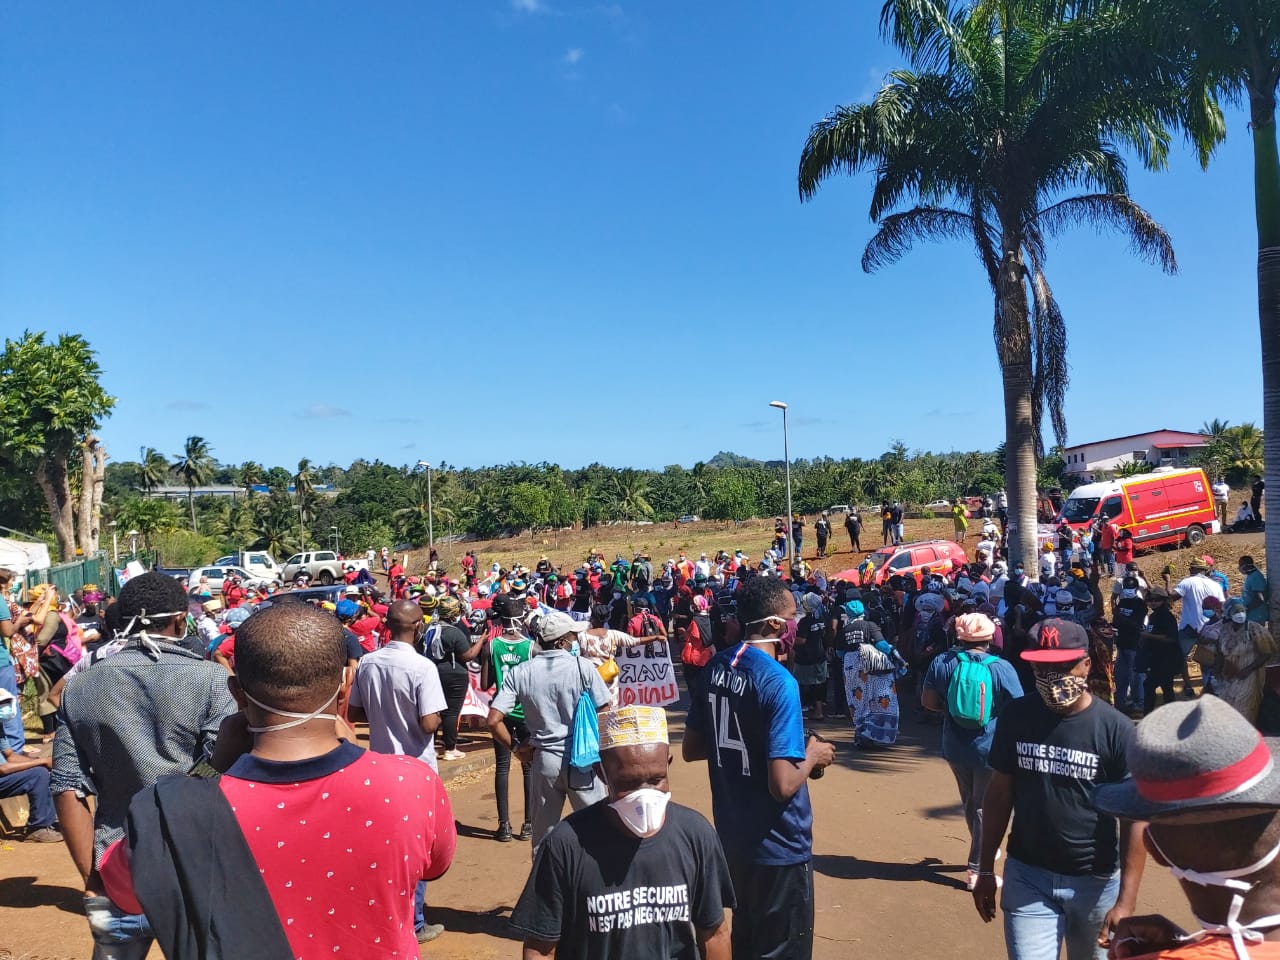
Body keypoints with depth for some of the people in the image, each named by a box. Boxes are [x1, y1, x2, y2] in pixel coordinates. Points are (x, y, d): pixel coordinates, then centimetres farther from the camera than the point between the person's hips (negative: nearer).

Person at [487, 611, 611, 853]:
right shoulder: (583, 667, -8)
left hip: (543, 760, 3)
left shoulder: (519, 672, -2)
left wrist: (515, 747, 6)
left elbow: (493, 720, -7)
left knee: (543, 835, 15)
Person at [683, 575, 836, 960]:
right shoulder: (779, 682, -24)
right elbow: (783, 786, -27)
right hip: (777, 847, -7)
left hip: (731, 838, 7)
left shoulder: (716, 667, -1)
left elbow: (691, 749, 9)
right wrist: (812, 756, -9)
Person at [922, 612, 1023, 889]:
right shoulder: (1002, 668, -14)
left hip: (955, 748, 3)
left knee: (970, 803, 23)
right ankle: (976, 869, 10)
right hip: (989, 748, -3)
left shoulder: (942, 663, -6)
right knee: (984, 807, 9)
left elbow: (928, 701, -2)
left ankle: (983, 850, 40)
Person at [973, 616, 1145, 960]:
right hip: (1026, 875, 1)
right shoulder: (1015, 717, -5)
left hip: (1095, 880, -1)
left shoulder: (1116, 729, -13)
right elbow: (999, 794, 4)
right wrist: (986, 870, 6)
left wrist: (1126, 899, -15)